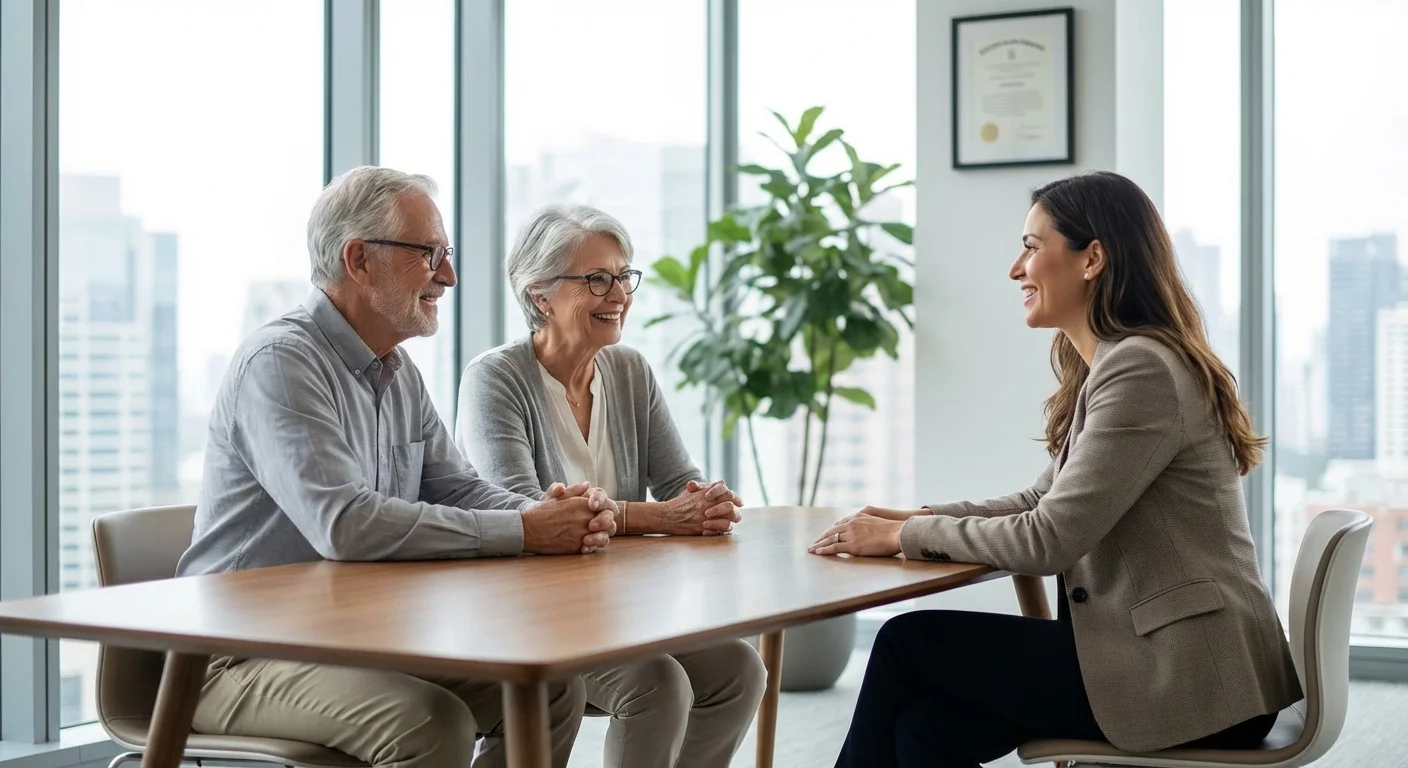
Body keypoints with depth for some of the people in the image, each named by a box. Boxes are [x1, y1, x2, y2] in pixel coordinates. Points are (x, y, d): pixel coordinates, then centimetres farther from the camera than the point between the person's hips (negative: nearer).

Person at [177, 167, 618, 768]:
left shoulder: (399, 372, 12)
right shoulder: (281, 361, -18)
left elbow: (456, 489, 14)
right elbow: (343, 525, -30)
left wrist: (555, 516, -9)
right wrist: (523, 532, -27)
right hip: (246, 654, -9)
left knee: (552, 688, -4)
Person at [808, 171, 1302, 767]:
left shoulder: (1141, 370, -17)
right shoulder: (1107, 366, 15)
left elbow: (1048, 539, -19)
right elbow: (1044, 502, 18)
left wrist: (906, 536, -8)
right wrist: (919, 516, 5)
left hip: (1190, 681, -8)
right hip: (1157, 652, 8)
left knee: (907, 644, -3)